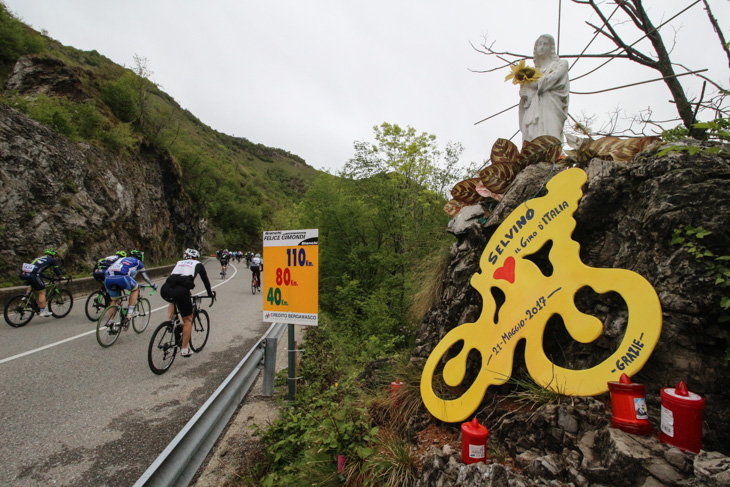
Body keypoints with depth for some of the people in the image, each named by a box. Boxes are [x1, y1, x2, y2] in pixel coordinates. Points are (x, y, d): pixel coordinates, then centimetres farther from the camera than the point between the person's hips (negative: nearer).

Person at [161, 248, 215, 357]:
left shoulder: (179, 262, 33)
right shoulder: (198, 264, 23)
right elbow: (205, 281, 28)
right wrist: (211, 294, 44)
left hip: (165, 290, 4)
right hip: (181, 291, -4)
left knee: (173, 299, 42)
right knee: (188, 319, 14)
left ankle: (170, 319, 23)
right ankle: (185, 349, 14)